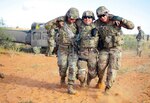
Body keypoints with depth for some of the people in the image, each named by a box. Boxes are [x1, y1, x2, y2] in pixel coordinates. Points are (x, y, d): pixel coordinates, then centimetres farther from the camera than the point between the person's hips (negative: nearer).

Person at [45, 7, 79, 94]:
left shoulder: (77, 23, -4)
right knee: (62, 66, 8)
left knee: (72, 67, -10)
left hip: (73, 48, 0)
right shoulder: (61, 21, -7)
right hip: (62, 48, 1)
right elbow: (47, 25, -8)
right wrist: (57, 20, -18)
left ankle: (70, 87, -5)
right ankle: (63, 78, 41)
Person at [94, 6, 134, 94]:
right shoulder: (97, 23, -6)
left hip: (116, 49, -1)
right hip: (104, 49, 2)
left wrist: (121, 19, -28)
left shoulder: (116, 20, -10)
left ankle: (107, 88, 9)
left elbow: (131, 26, -14)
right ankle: (100, 80, 32)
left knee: (112, 70, -5)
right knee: (101, 67, 0)